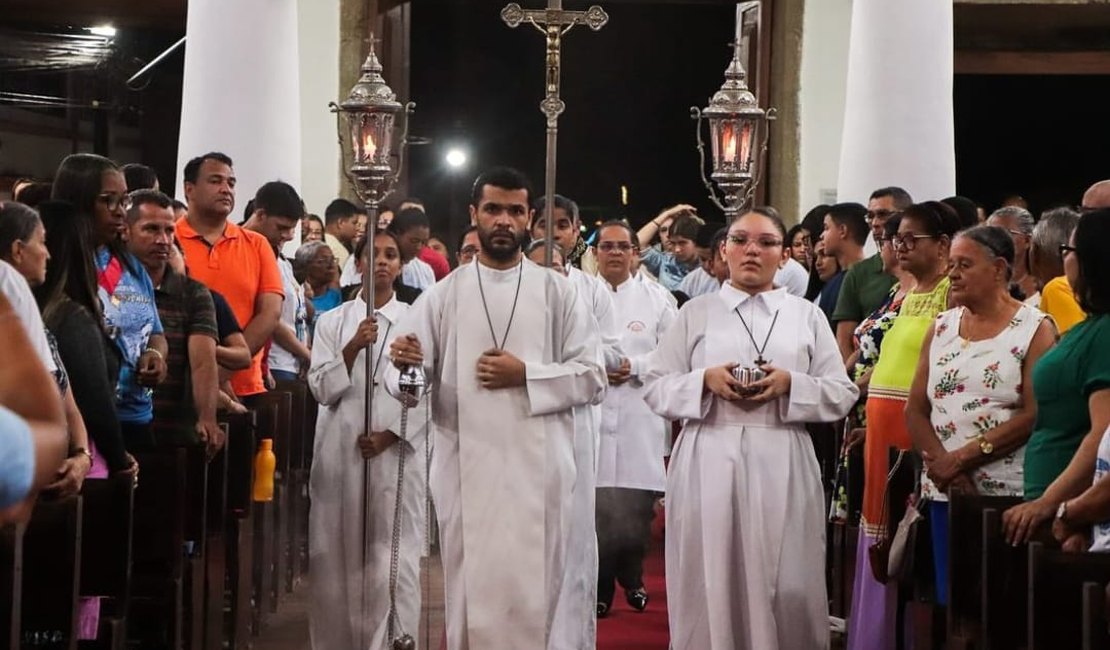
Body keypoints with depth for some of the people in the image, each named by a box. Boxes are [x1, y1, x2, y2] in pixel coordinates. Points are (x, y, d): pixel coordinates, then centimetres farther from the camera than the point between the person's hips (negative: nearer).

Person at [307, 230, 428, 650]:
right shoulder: (332, 322, 11)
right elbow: (322, 390, 2)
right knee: (338, 557, 2)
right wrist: (353, 348, -11)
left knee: (393, 558, -7)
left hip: (397, 454, -2)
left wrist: (390, 435, -9)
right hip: (340, 454, 2)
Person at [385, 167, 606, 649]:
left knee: (534, 592, 0)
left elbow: (592, 377, 3)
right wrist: (404, 364, -22)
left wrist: (526, 377, -9)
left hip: (538, 470, 0)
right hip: (466, 470, 1)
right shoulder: (443, 296, 8)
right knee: (472, 591, 4)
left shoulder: (558, 293, 7)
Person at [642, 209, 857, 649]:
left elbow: (843, 394, 7)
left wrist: (790, 384, -10)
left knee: (785, 591, -3)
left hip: (781, 467, 0)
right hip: (709, 465, 0)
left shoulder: (807, 315, 11)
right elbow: (655, 388, 7)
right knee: (710, 587, -1)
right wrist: (705, 380, -10)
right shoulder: (696, 313, 10)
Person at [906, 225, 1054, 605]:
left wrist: (961, 459, -14)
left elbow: (1034, 415, -12)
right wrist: (940, 462, -9)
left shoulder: (1034, 329, -2)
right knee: (951, 601, 4)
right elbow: (915, 410, 9)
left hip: (1008, 494, -5)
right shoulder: (941, 328, 14)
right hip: (944, 493, 5)